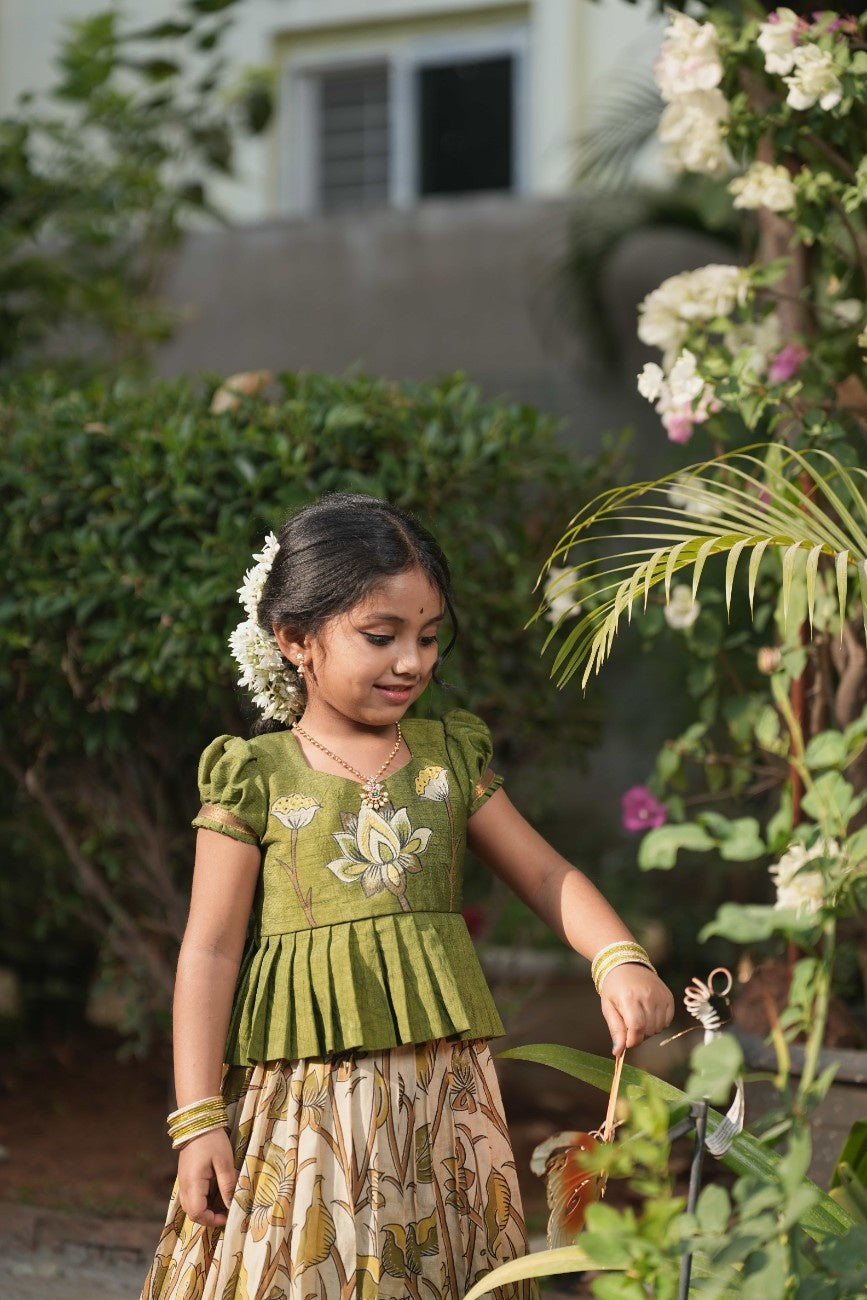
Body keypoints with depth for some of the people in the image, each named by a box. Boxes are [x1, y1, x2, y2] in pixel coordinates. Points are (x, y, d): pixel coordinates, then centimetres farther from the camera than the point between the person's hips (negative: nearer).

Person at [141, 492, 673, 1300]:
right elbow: (209, 951, -3)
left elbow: (545, 874, 10)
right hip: (303, 1098, -3)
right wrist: (198, 1119, -7)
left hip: (440, 1093, 3)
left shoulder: (450, 756, 9)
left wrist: (619, 960, -10)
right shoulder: (258, 776, -3)